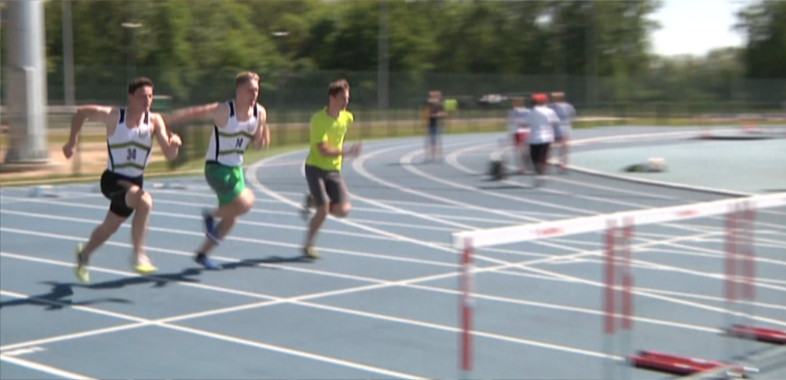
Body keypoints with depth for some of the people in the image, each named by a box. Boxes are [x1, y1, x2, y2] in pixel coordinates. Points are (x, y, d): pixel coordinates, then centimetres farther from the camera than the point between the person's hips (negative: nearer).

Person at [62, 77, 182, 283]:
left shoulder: (154, 121, -8)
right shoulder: (113, 116, -14)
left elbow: (169, 155, -14)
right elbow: (81, 113, 0)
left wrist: (174, 144, -36)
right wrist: (72, 142, 1)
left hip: (134, 182, 5)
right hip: (113, 180, -5)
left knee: (110, 227, 21)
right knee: (145, 201, -33)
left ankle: (84, 253, 51)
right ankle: (138, 255, -25)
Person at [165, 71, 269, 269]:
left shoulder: (260, 113, 0)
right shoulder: (223, 111, -19)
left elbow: (257, 145, 8)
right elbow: (192, 112, -20)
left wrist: (262, 133, -14)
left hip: (236, 169, 7)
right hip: (216, 167, -7)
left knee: (231, 218, 11)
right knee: (245, 203, -22)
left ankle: (202, 253, 27)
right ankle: (211, 216, 6)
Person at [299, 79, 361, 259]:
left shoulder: (347, 118, 0)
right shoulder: (319, 119, -19)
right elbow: (324, 150, -27)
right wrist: (346, 152, -34)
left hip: (334, 170, 6)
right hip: (315, 168, -6)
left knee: (343, 210, -7)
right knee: (324, 210, -13)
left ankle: (312, 201, 20)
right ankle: (308, 245, 10)